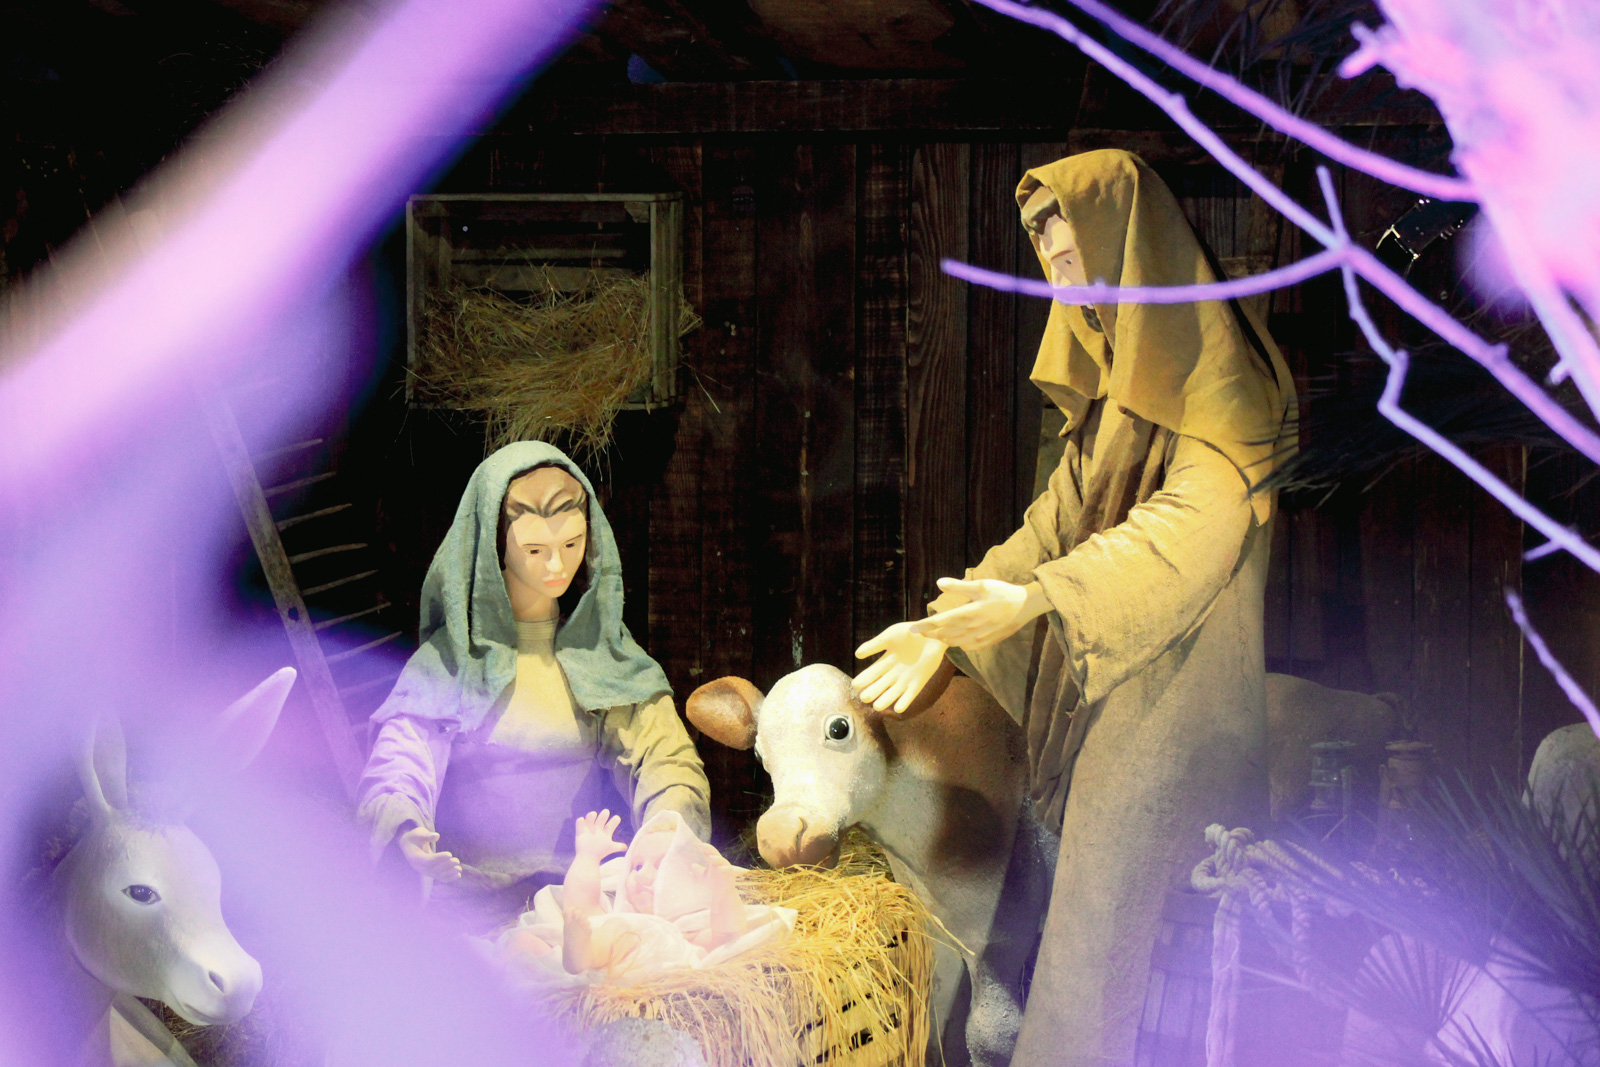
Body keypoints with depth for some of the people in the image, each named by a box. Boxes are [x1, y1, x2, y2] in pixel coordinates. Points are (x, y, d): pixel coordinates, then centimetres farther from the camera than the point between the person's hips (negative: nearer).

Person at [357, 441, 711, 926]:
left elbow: (663, 751, 4)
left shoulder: (604, 651, 13)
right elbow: (396, 767, -6)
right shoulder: (448, 661, 3)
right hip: (477, 903, -2)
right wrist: (406, 832, -29)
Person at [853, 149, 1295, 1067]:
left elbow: (1203, 512, -22)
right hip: (1104, 688, 8)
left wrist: (1038, 596, -33)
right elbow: (1059, 519, 19)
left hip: (1173, 690, -8)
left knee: (1104, 932, -10)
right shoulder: (1115, 374, 20)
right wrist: (948, 623, 9)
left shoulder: (1212, 367, -8)